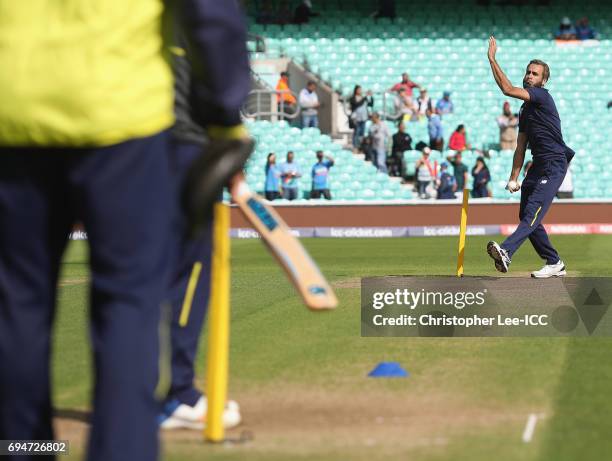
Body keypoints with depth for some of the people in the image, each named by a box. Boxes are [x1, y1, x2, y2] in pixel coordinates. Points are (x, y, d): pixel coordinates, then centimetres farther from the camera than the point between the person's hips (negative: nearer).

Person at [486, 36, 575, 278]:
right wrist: (513, 178, 13)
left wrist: (492, 59, -17)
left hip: (554, 164, -10)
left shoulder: (542, 95, -8)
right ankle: (554, 263, 17)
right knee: (526, 216, 8)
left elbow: (507, 89, -21)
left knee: (533, 212, -23)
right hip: (538, 165, 10)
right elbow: (521, 148, 21)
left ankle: (506, 251, -43)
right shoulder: (525, 110, 19)